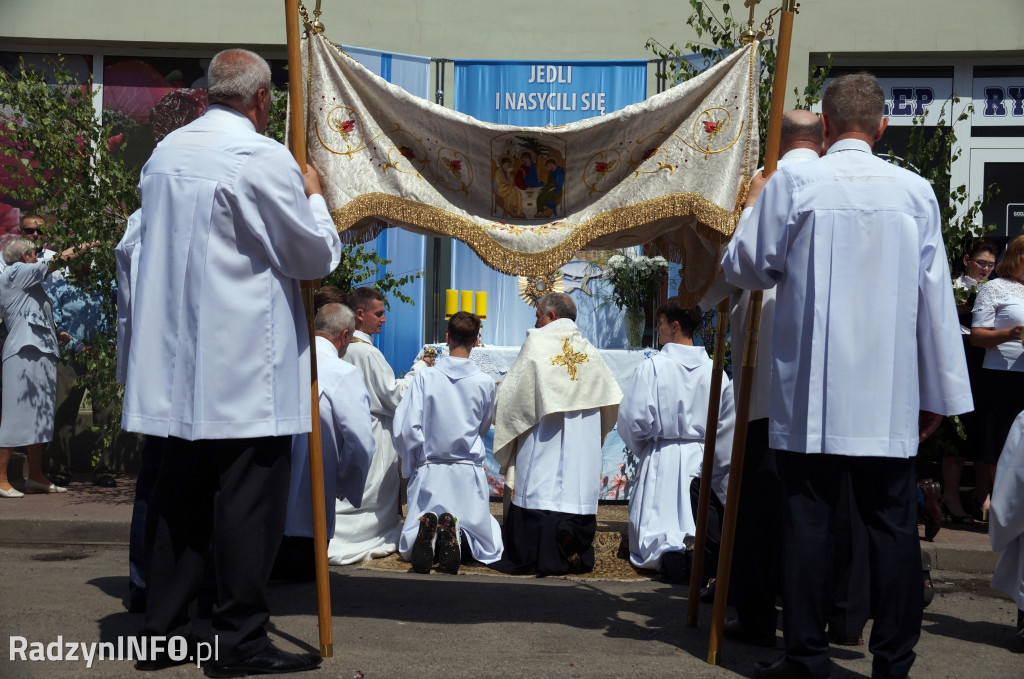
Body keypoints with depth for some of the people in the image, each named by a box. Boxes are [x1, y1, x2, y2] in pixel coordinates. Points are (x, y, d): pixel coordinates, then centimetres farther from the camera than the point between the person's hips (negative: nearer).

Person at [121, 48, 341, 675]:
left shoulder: (164, 154, 11)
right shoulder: (263, 159, -12)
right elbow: (318, 255, -5)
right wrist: (314, 196, 13)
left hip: (176, 367, 8)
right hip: (246, 370, -7)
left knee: (180, 499, 14)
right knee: (248, 501, 0)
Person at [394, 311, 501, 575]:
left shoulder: (425, 377, -7)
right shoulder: (485, 383, -5)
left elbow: (406, 429, -9)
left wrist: (415, 465, 7)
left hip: (429, 473, 0)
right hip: (469, 471, 0)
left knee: (409, 548, 12)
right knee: (488, 547, 11)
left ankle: (427, 529, -24)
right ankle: (457, 534, -23)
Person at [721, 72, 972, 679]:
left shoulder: (792, 183, -3)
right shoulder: (915, 190, 3)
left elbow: (746, 268, 4)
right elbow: (935, 298, 5)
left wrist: (755, 206, 22)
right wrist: (939, 395, 11)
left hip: (811, 395, -1)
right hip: (891, 400, 2)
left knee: (810, 521, 5)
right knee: (893, 525, 7)